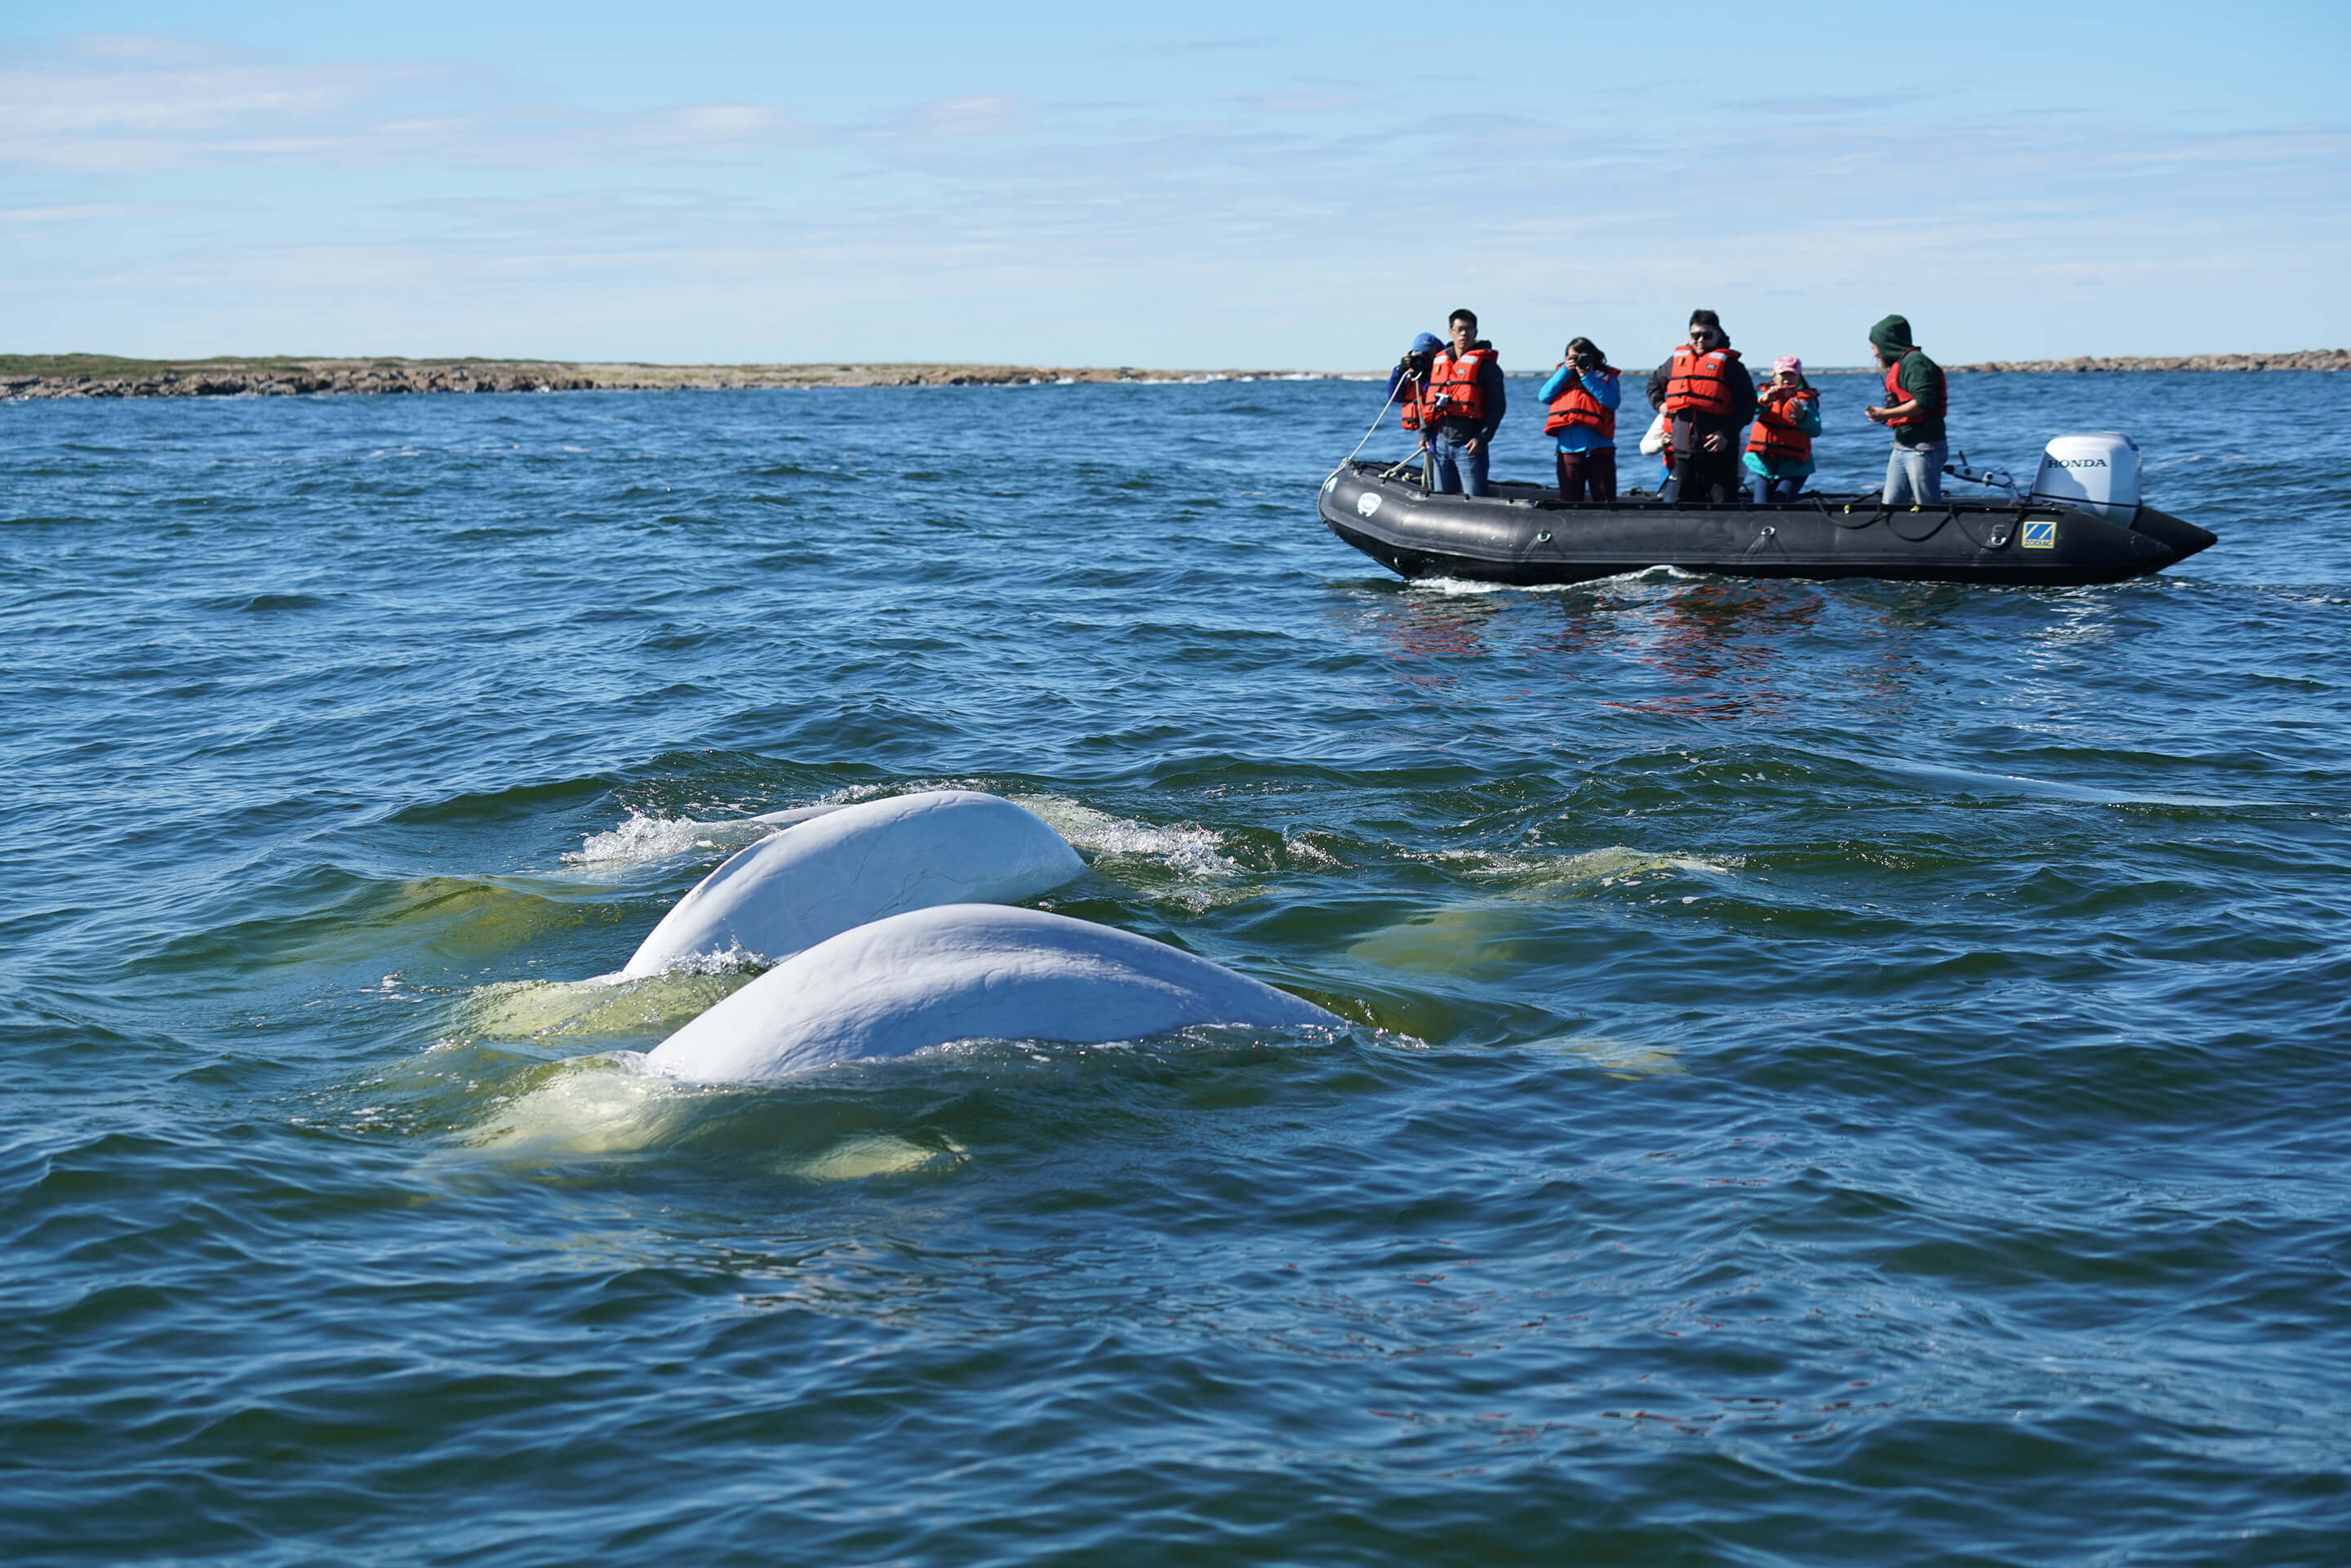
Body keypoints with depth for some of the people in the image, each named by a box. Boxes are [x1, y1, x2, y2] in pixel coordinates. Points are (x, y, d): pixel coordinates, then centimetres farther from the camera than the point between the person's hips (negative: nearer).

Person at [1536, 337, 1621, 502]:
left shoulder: (1607, 376, 9)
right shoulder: (1563, 374, 18)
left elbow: (1613, 401, -8)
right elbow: (1544, 396, 4)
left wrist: (1587, 376, -8)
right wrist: (1566, 371, 0)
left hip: (1599, 448, -2)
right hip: (1569, 448, 2)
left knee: (1606, 500, -3)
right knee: (1569, 501, 3)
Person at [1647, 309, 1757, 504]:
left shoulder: (1729, 364, -1)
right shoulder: (1677, 360, 14)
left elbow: (1747, 403, -6)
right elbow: (1655, 381, 34)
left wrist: (1727, 433, -15)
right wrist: (1659, 404, 15)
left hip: (1718, 451, -5)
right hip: (1683, 450, 5)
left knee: (1724, 502, -7)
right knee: (1683, 500, 11)